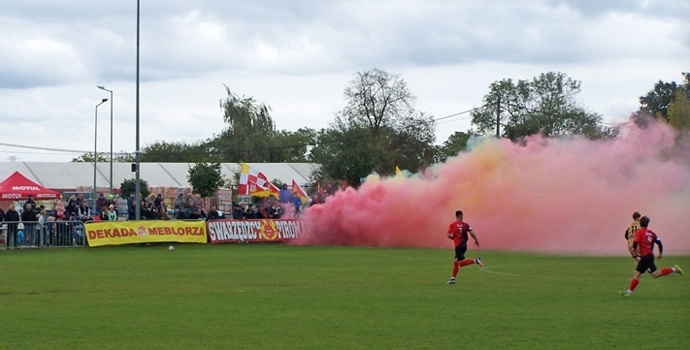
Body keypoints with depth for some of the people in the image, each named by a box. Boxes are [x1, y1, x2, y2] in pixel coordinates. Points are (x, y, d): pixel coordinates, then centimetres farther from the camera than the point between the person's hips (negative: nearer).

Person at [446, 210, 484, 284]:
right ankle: (452, 279, 18)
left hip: (458, 245, -5)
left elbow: (449, 235, -9)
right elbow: (471, 233, -6)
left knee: (461, 263, -10)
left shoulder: (452, 225, -3)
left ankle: (475, 261, -30)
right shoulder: (465, 224, 3)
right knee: (455, 261, 16)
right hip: (464, 244, 5)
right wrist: (476, 241, 7)